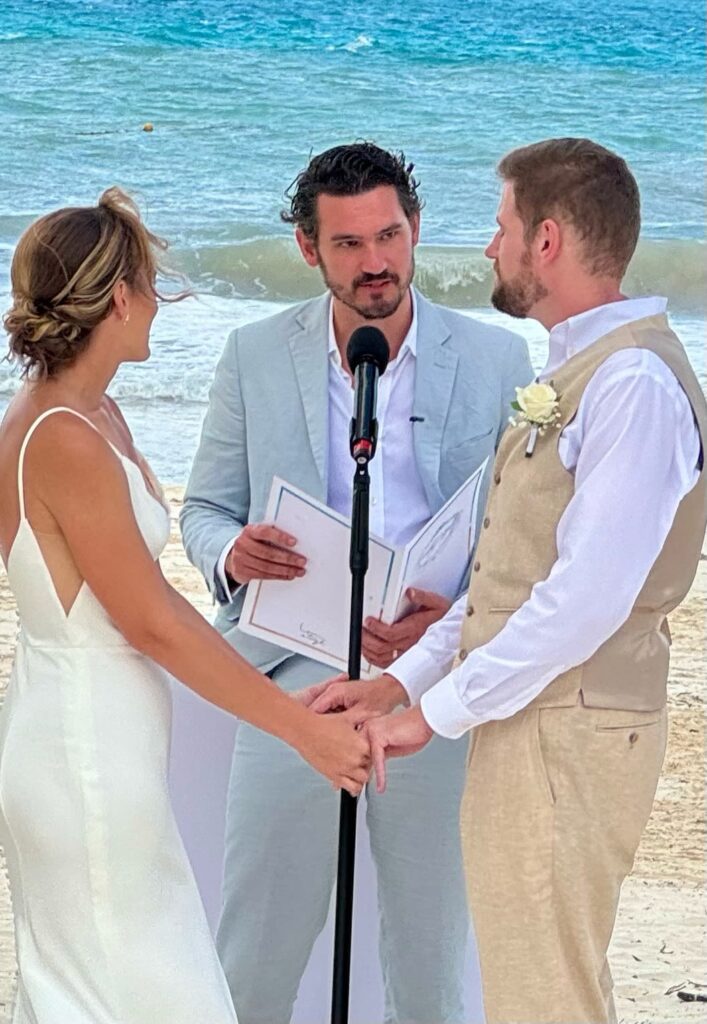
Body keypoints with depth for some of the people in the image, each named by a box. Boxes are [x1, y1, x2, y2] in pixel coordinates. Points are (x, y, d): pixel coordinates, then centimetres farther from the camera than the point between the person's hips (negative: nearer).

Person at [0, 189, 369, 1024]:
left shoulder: (95, 416, 8)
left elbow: (149, 598, 11)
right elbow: (153, 626, -20)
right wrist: (305, 731, -15)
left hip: (92, 744, 10)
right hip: (88, 755, -10)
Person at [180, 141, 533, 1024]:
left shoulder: (497, 361, -1)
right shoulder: (255, 357, 1)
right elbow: (204, 510, 8)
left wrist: (459, 615, -18)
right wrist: (231, 554, -16)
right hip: (293, 683, 0)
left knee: (431, 953, 13)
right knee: (255, 953, 7)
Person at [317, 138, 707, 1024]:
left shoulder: (633, 380, -17)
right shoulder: (575, 371, 16)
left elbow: (589, 596, -23)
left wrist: (435, 712, -17)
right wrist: (403, 677, 9)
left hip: (566, 732, -10)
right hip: (526, 720, 10)